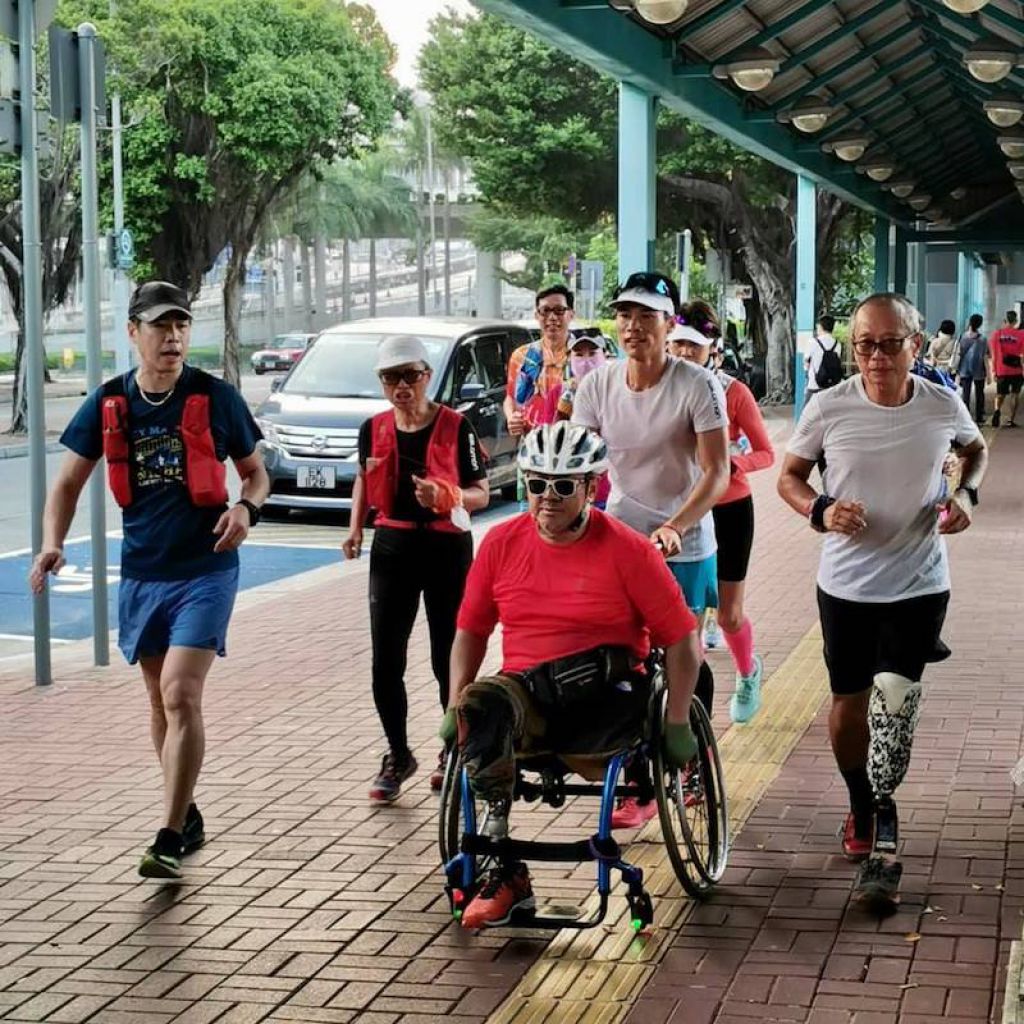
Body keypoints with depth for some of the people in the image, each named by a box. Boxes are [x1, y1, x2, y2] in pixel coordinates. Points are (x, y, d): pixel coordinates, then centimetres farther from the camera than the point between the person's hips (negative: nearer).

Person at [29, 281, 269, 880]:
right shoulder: (109, 404, 1)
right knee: (162, 701, 14)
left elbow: (256, 472, 5)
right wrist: (53, 543, -9)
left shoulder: (215, 397, -6)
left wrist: (247, 509, -17)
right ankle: (187, 815, 32)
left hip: (206, 569, -4)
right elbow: (70, 481, 8)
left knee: (181, 696, -15)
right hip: (142, 573, 4)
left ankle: (170, 840, -12)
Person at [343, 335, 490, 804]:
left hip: (447, 548, -3)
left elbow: (481, 493, -4)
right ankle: (397, 756, 14)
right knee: (385, 662, -2)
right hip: (392, 547, 3)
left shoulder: (455, 426, -8)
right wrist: (355, 527, 7)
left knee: (449, 658, 6)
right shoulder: (374, 429, 2)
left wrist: (445, 495, -23)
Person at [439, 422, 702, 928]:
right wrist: (455, 705, 3)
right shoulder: (502, 542, 7)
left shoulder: (627, 550, -2)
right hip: (526, 692, 2)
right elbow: (471, 629, 14)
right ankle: (505, 874, -26)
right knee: (480, 706, -33)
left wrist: (677, 724, -6)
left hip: (605, 697, -2)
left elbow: (681, 636, -1)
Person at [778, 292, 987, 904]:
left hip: (919, 584, -1)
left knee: (894, 697, -15)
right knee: (849, 704, 11)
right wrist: (820, 510, -18)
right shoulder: (829, 409, -11)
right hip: (846, 584, 1)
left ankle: (884, 819, 4)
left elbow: (977, 449, 14)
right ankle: (862, 807, 36)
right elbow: (789, 476, 2)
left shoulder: (943, 407, -8)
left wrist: (966, 493, -5)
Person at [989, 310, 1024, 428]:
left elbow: (993, 355, 1)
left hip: (1002, 371, 2)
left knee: (1000, 394, 13)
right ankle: (1012, 420, 7)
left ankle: (997, 410, -15)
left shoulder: (997, 334, 0)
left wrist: (994, 371, 7)